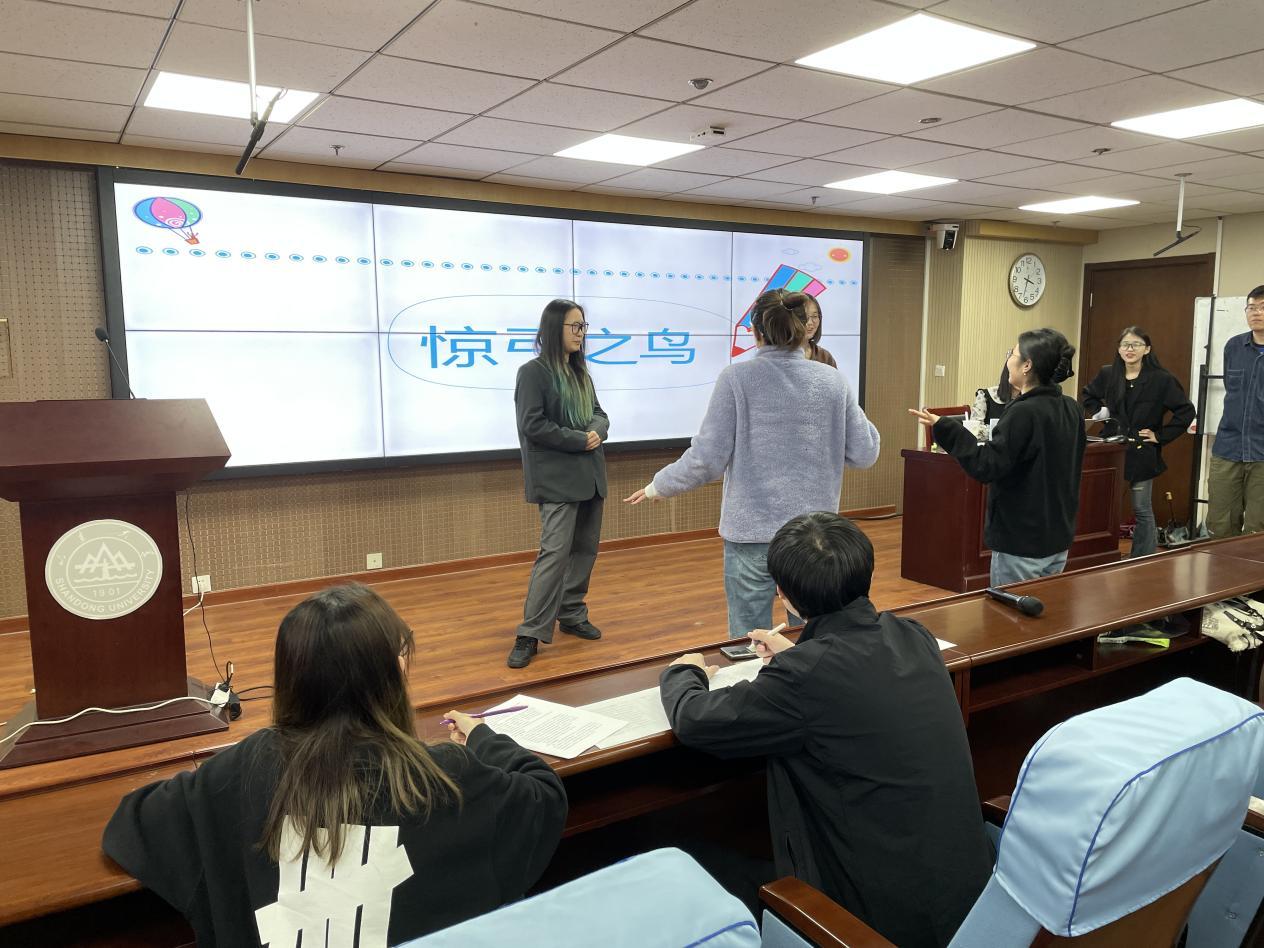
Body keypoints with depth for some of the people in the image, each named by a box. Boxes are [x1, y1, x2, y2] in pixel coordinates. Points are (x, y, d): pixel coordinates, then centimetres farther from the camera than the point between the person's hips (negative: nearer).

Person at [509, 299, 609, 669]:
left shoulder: (580, 372, 15)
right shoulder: (534, 372, -8)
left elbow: (599, 414, 17)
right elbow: (533, 425, -15)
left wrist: (598, 431, -7)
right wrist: (580, 440, -15)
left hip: (590, 475, 8)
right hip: (557, 479, -8)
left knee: (585, 548, 11)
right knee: (555, 551, -13)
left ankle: (572, 615, 27)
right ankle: (530, 634, -7)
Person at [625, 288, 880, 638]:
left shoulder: (737, 378, -9)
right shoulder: (833, 381, 0)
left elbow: (707, 459, -10)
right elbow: (864, 454, 3)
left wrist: (659, 486, 6)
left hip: (751, 531, -3)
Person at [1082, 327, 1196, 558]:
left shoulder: (1161, 379, -7)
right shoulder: (1107, 374, 4)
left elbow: (1186, 411, -5)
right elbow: (1088, 396, 23)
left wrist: (1161, 435, -7)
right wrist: (1099, 411, 6)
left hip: (1142, 454, -3)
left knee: (1142, 510, 5)